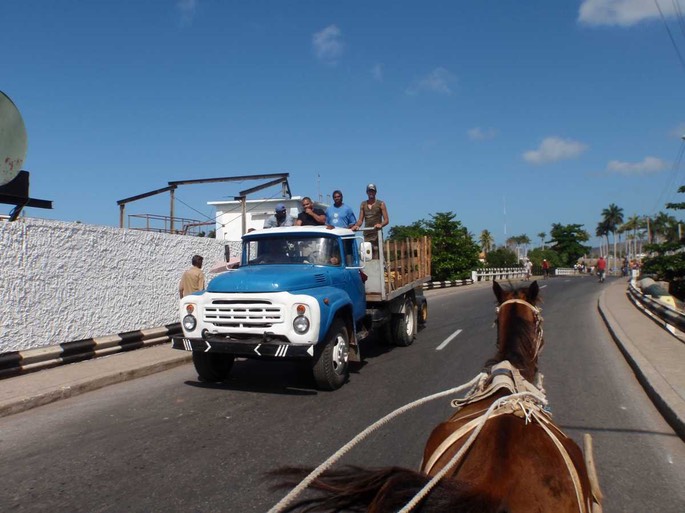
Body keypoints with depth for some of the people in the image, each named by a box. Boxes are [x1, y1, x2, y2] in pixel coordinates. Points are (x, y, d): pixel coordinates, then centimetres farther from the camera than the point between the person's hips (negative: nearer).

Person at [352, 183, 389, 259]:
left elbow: (386, 220, 1)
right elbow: (360, 220, 14)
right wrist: (357, 225, -8)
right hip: (366, 234, 3)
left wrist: (381, 224, -20)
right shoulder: (363, 204, 16)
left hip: (377, 234, -3)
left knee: (377, 257, -10)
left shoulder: (381, 204, 5)